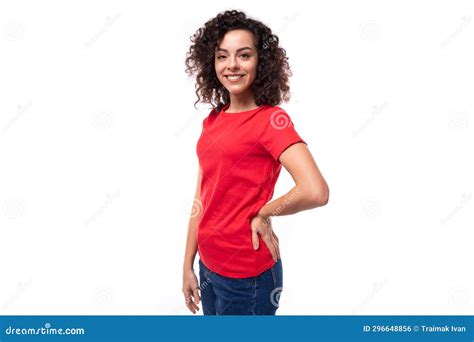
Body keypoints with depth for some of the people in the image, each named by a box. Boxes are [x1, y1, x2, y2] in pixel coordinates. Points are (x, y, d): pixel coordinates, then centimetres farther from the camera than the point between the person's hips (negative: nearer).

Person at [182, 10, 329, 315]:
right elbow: (201, 200, 8)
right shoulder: (212, 120, 5)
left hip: (247, 274, -6)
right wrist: (188, 266, 9)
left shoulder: (271, 119, -15)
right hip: (208, 266, 6)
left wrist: (263, 214, -15)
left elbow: (316, 192, -29)